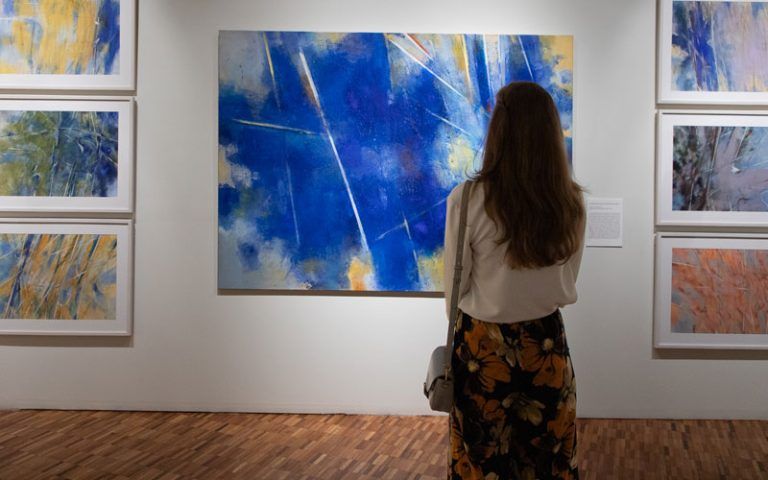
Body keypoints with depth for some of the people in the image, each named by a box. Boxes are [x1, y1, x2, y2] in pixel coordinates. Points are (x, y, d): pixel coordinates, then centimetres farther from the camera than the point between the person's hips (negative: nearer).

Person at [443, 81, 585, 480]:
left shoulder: (468, 200, -17)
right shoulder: (572, 202, -7)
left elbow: (454, 286, -5)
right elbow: (567, 283, 7)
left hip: (483, 345, -3)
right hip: (547, 341, 3)